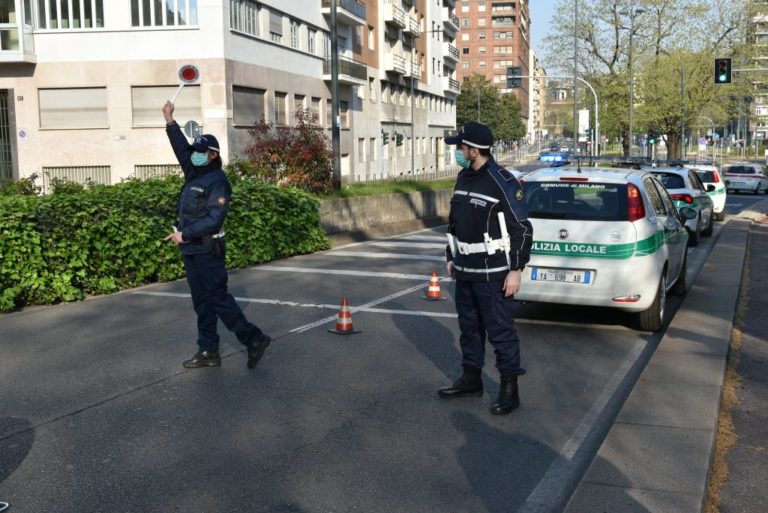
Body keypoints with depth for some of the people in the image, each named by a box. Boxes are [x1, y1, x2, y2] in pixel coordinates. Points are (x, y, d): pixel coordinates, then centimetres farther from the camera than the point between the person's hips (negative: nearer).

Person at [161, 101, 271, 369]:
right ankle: (208, 352, 16)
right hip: (192, 251, 9)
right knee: (202, 302, 10)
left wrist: (185, 234, -20)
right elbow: (181, 147, 23)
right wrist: (170, 121, 21)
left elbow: (214, 219, -22)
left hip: (208, 251, -9)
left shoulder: (217, 181, -13)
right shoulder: (194, 173, 11)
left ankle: (254, 338, 1)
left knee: (217, 299, -7)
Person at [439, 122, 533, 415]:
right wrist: (451, 257, 18)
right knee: (469, 328, 18)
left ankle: (509, 390, 11)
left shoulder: (502, 183, -16)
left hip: (493, 275, -8)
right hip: (465, 272, 8)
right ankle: (471, 380, 32)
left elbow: (522, 229, -15)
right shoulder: (463, 178, 9)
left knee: (501, 332, 0)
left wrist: (516, 270, -17)